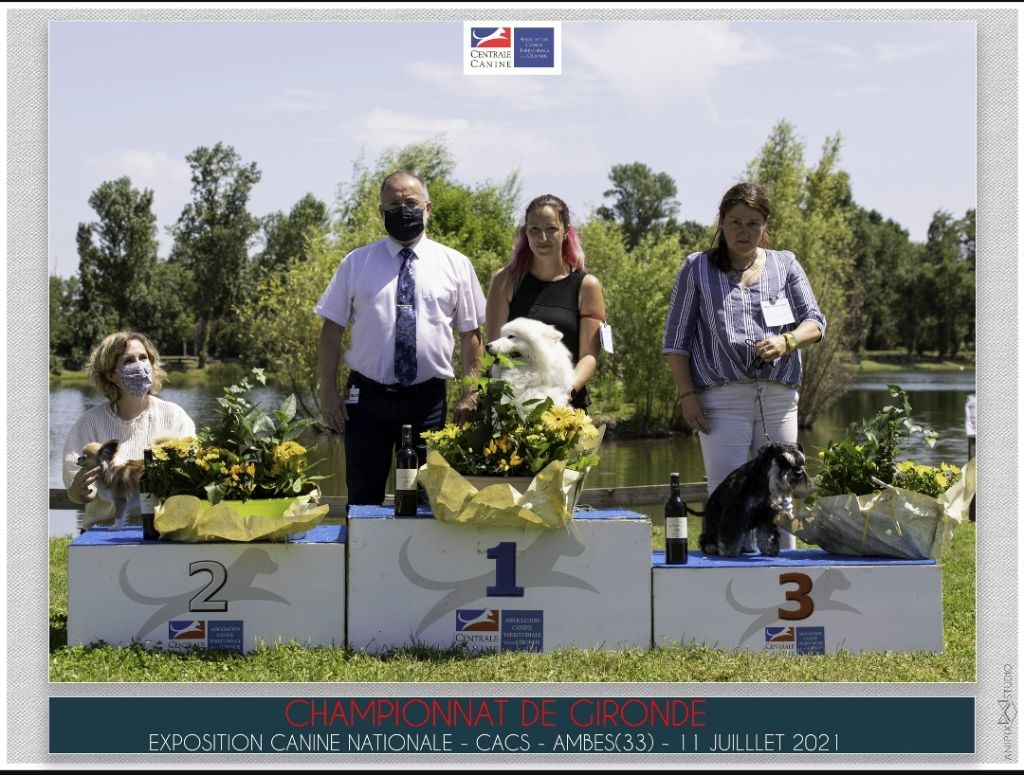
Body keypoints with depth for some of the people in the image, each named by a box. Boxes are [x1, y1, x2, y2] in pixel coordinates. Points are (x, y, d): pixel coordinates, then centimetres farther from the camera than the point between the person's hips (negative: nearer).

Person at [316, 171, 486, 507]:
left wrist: (470, 394, -2)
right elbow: (332, 329, 4)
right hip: (368, 400, 0)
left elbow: (471, 334, 5)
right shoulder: (357, 263, 5)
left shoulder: (456, 265, 5)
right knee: (364, 499, 5)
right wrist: (328, 393, -3)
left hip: (428, 402, 0)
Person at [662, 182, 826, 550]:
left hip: (779, 397, 2)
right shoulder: (698, 268, 8)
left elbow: (815, 322, 10)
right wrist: (687, 395, -3)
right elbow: (676, 340, 7)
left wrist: (787, 341, -12)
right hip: (723, 398, -2)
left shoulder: (785, 264, 14)